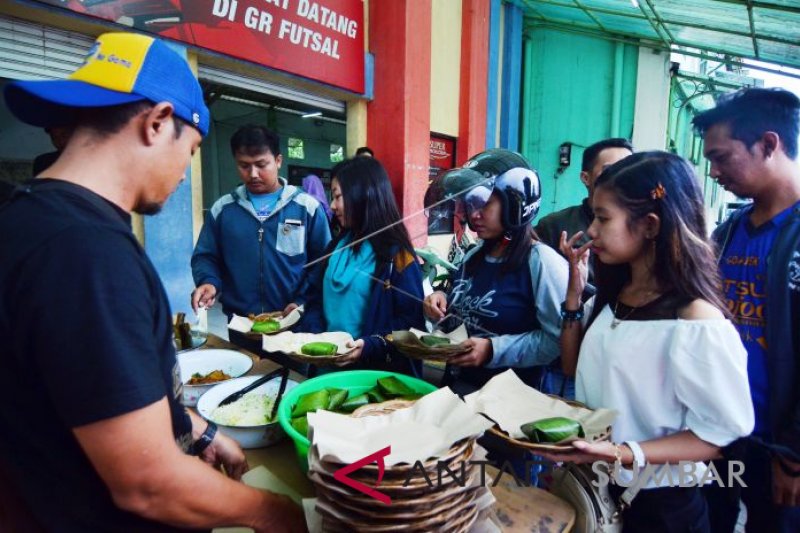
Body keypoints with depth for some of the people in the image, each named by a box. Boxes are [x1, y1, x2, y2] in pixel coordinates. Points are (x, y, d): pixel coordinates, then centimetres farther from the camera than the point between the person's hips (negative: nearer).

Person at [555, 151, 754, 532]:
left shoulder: (697, 320, -23)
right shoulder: (610, 296, -2)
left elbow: (718, 433, -19)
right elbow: (573, 368, 5)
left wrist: (624, 454, -30)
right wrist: (575, 291, -5)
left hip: (655, 502, -6)